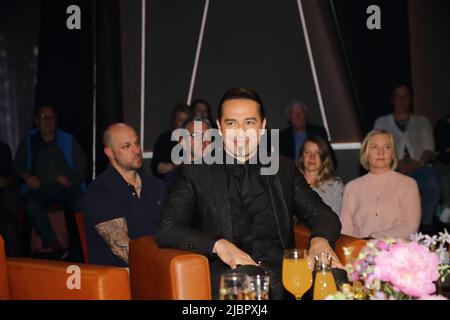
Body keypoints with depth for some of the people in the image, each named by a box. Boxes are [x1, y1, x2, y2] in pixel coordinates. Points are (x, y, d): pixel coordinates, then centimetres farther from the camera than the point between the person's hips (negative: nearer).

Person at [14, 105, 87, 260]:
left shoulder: (69, 141, 18)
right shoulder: (28, 142, 21)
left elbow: (82, 169, 12)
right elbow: (18, 166, 16)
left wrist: (70, 180, -8)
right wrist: (27, 176, -7)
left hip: (67, 188, -1)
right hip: (40, 189, 1)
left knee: (80, 205, -34)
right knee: (31, 205, -35)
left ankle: (76, 255, -23)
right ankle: (55, 248, -28)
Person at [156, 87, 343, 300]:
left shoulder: (283, 169, 19)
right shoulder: (195, 173, 10)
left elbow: (322, 214, 16)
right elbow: (166, 231, 1)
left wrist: (320, 239, -8)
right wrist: (218, 244, -17)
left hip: (282, 275, 2)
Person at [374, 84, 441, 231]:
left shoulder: (422, 122, 23)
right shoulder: (381, 122, 21)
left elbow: (429, 149, 10)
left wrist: (419, 162, -13)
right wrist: (397, 163, -11)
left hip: (419, 167, 1)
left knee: (433, 184, -36)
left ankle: (427, 224, -20)